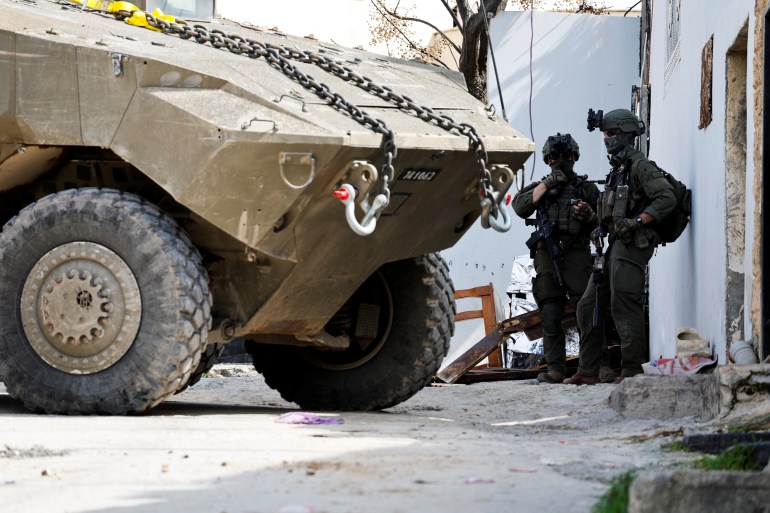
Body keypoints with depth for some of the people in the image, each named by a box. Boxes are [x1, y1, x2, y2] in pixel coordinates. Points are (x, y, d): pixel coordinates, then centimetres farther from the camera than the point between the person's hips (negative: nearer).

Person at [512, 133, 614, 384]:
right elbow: (520, 208, -1)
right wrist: (546, 184, -6)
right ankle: (556, 369, 2)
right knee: (550, 314, -1)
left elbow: (603, 222, 11)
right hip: (547, 255, 2)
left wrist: (590, 215, -10)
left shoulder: (587, 188, 14)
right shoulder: (540, 187, 17)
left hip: (577, 253, -2)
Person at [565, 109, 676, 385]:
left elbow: (667, 198, -19)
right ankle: (588, 371, 12)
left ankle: (633, 370, -11)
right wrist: (602, 228, 15)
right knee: (588, 306, 9)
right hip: (614, 247, 10)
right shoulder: (618, 169, 21)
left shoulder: (640, 166, -8)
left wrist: (636, 222, -24)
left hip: (631, 246, -10)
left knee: (624, 307, -13)